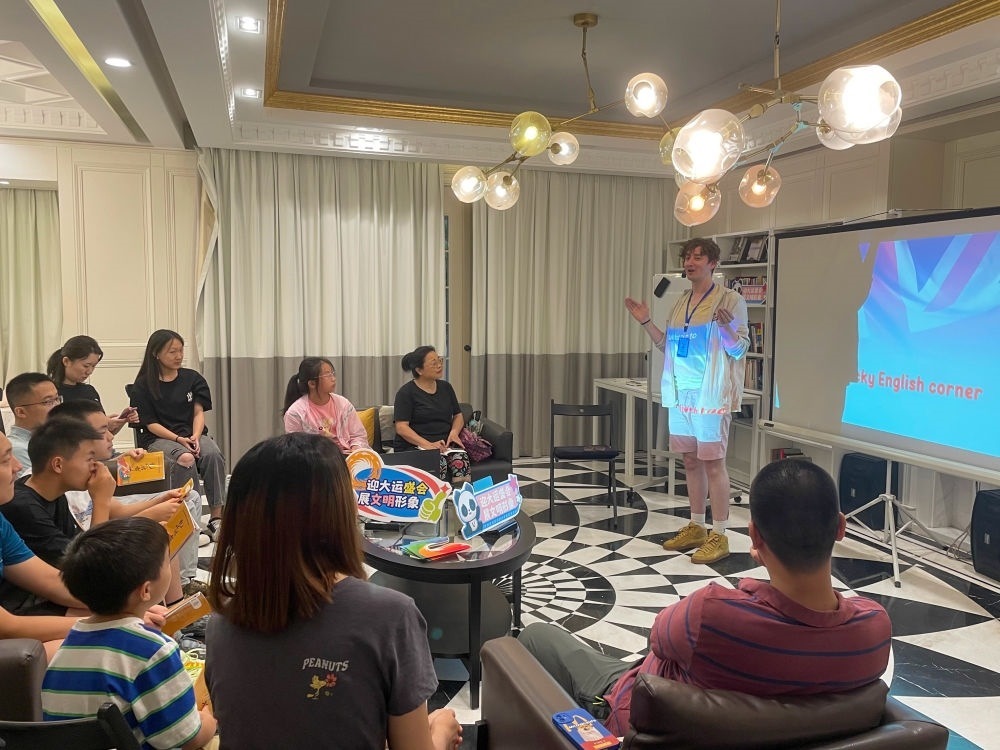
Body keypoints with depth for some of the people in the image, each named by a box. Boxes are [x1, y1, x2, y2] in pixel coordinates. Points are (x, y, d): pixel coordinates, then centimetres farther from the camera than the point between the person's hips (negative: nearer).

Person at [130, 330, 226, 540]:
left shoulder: (193, 378, 11)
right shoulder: (143, 385, 3)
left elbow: (199, 412, 5)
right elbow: (151, 423, -2)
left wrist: (195, 437, -15)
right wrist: (179, 439, -17)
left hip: (193, 435, 3)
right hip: (159, 438, -2)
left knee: (213, 454, -31)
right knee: (186, 459, -35)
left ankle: (217, 517, -31)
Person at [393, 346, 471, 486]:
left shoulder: (446, 387, 17)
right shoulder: (406, 393, 0)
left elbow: (458, 416, 23)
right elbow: (401, 427, -9)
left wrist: (454, 432, 0)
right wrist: (427, 444, -21)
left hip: (446, 444, 4)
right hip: (414, 446, -4)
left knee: (461, 458, -30)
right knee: (439, 463, -36)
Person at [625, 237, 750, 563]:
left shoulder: (730, 299, -6)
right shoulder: (680, 302, 13)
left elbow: (740, 349, -10)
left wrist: (726, 327, -29)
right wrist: (646, 322, 10)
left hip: (711, 394, -7)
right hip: (681, 393, 7)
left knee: (713, 462, -4)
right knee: (691, 461, 12)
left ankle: (719, 536, 3)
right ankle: (696, 528, 22)